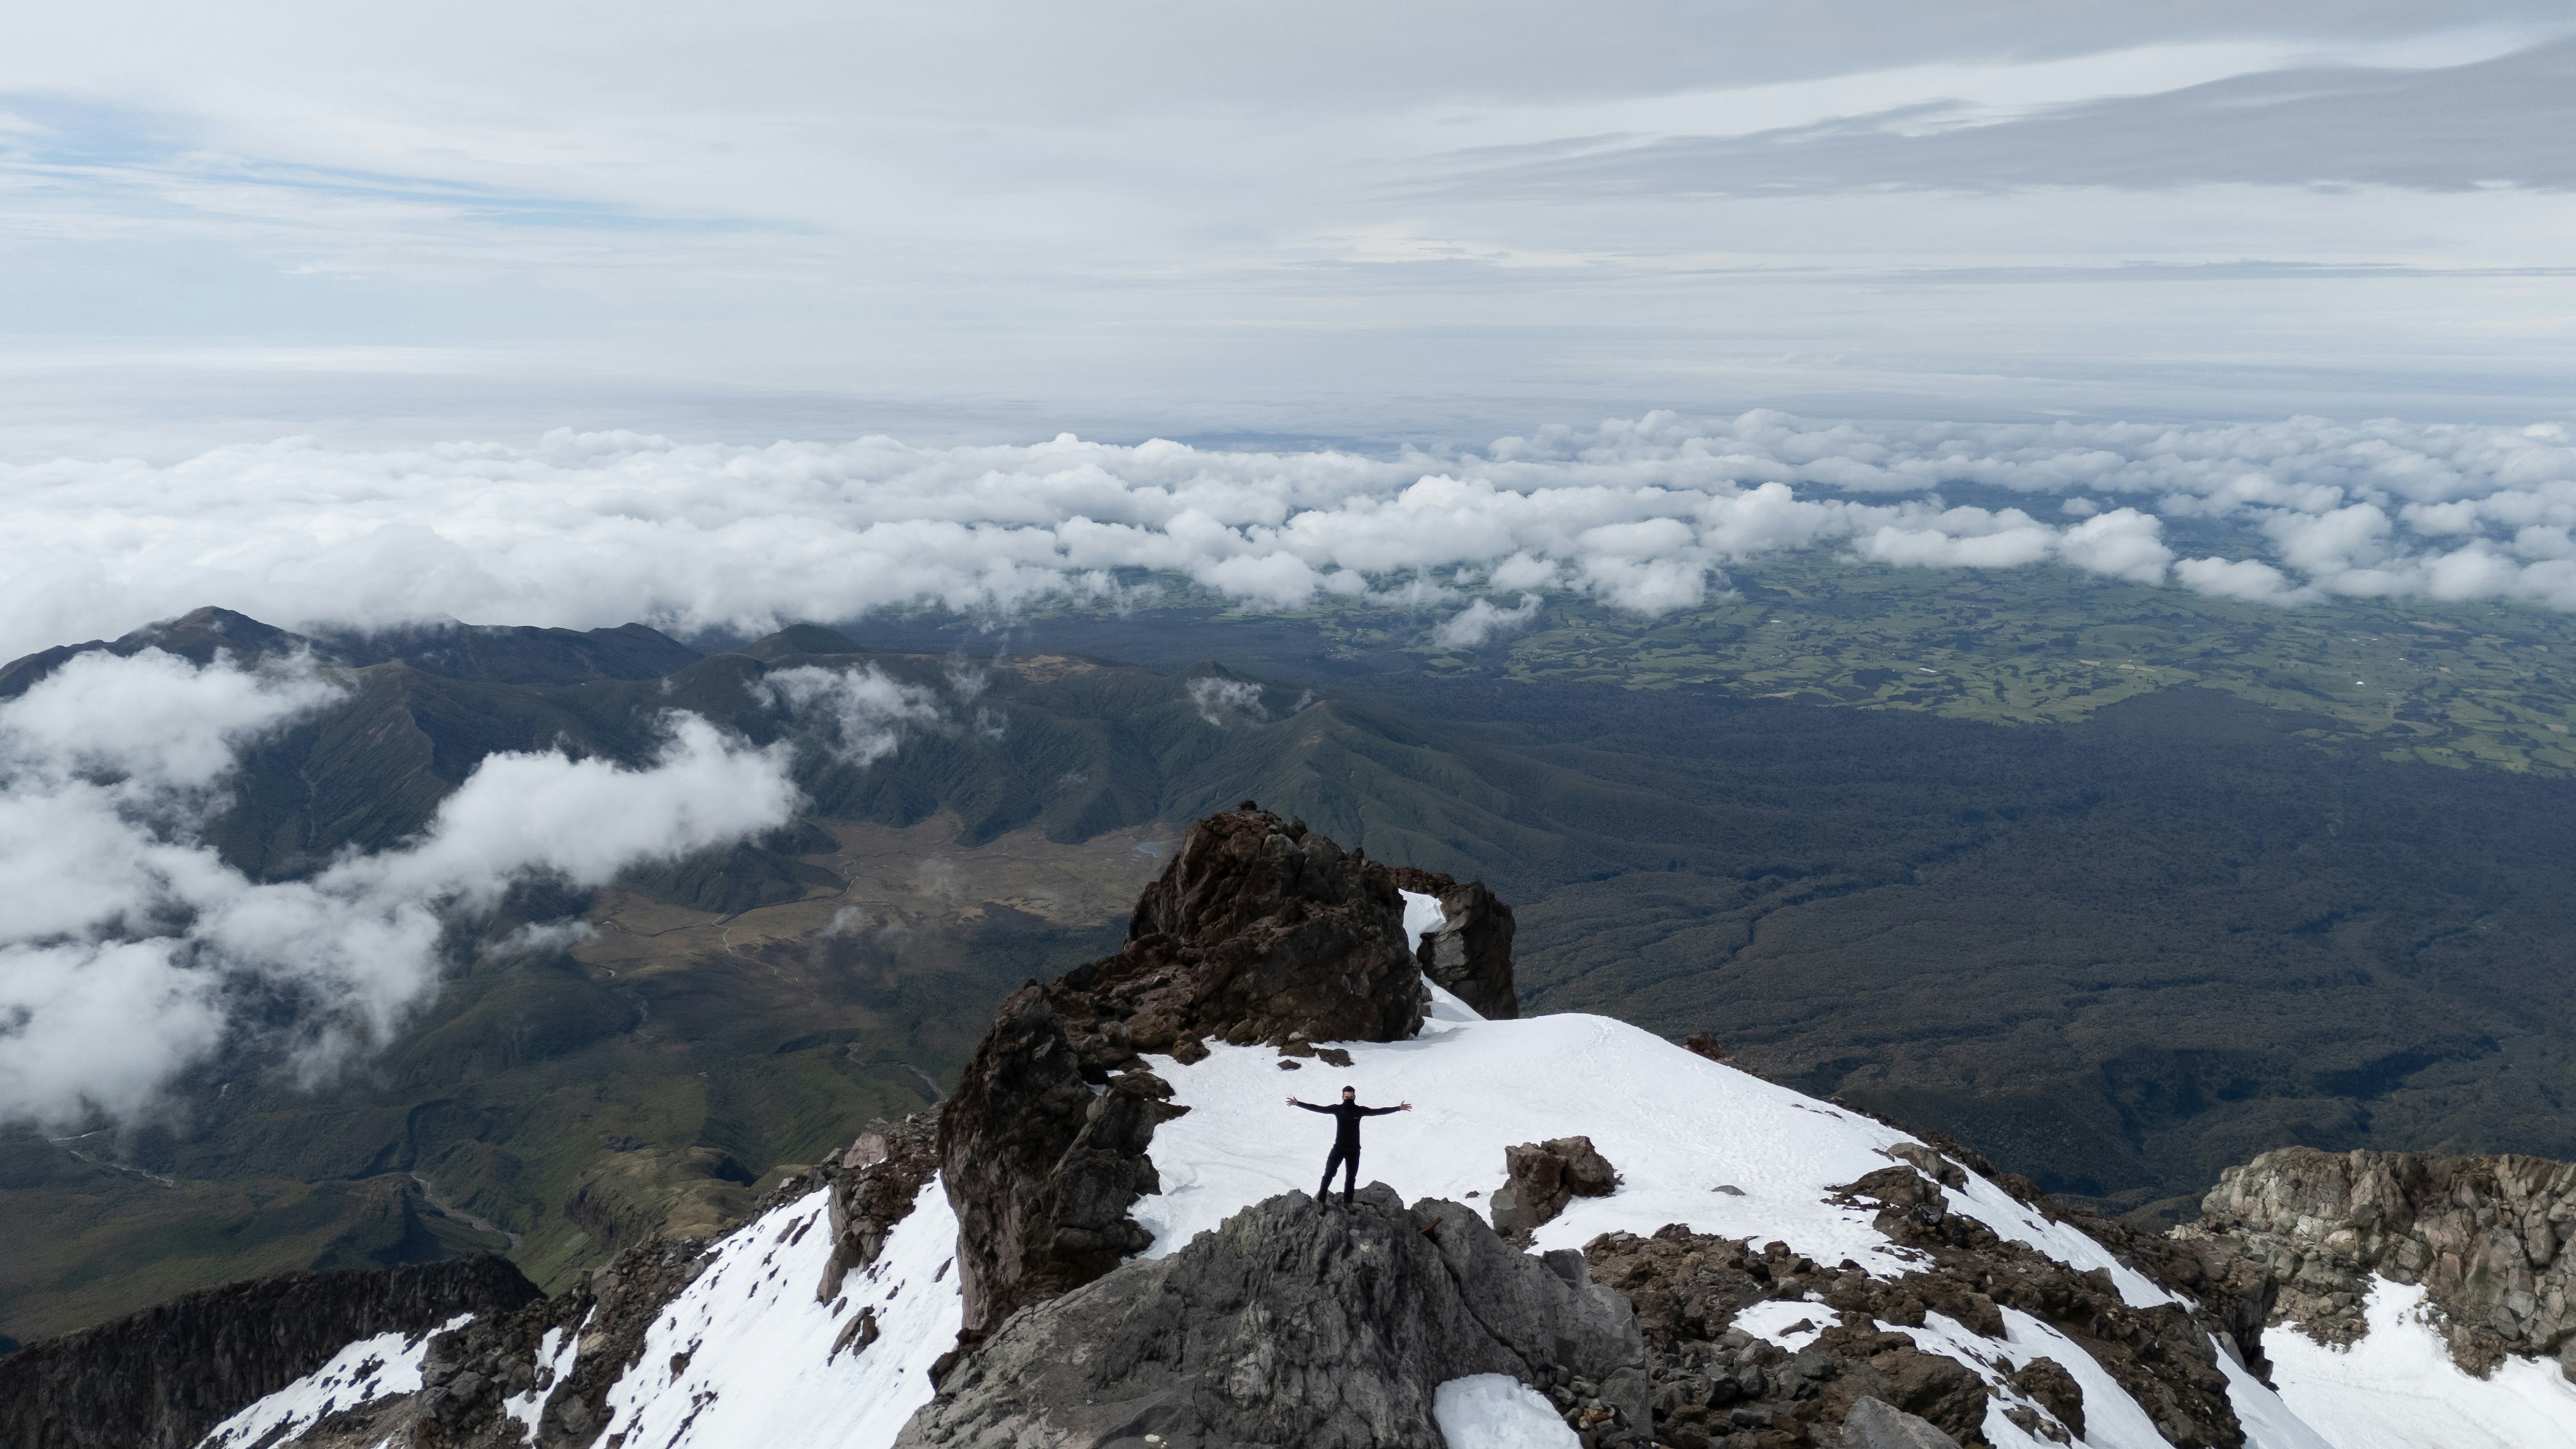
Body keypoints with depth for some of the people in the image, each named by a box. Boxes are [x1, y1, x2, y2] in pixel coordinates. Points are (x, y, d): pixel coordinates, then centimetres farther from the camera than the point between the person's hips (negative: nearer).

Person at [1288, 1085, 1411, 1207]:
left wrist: (1398, 1108, -7)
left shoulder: (1360, 1110, -5)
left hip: (1354, 1150, 1)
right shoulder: (1337, 1109, -6)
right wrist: (1298, 1104, -12)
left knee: (1351, 1177, 9)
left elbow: (1379, 1111, -4)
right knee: (1328, 1174, -5)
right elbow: (1318, 1108, -7)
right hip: (1339, 1148, -1)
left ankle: (1347, 1202, 20)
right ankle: (1320, 1200, 4)